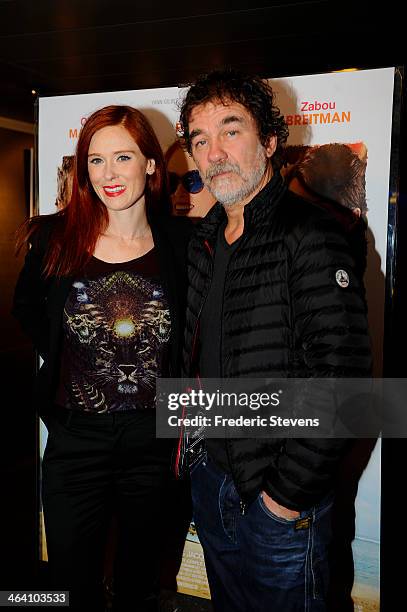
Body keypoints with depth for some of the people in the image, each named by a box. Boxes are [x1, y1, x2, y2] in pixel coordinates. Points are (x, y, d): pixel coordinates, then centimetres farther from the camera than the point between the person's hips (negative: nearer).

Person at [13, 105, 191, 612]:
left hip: (155, 437, 0)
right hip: (75, 437, 0)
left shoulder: (181, 242, -7)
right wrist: (61, 358, 4)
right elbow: (27, 309, 13)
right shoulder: (56, 238, -4)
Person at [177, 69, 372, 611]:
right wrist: (190, 444, 9)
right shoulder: (205, 240, 6)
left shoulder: (310, 235, -18)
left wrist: (289, 495, -19)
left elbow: (341, 378, -24)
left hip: (281, 503, -7)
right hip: (208, 480, 7)